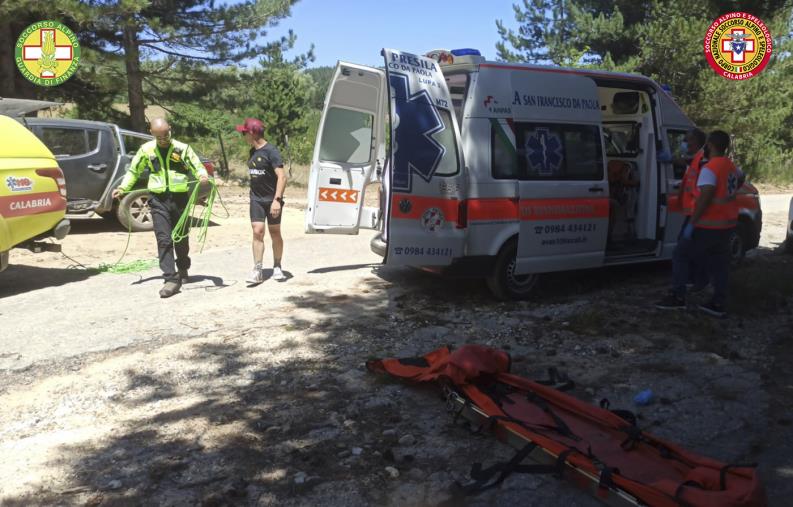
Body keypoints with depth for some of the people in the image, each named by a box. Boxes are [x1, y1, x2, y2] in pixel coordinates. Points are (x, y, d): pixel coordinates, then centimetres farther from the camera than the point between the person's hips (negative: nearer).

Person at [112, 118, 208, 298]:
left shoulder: (182, 148, 0)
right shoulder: (146, 149, 6)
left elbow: (197, 166, -1)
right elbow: (133, 171, 17)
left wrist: (203, 175, -24)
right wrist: (123, 188, 5)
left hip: (179, 198, 0)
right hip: (158, 200, 0)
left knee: (181, 238, 13)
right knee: (163, 239, -9)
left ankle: (183, 270, 36)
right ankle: (171, 279, -10)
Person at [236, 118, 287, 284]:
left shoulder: (271, 151, -14)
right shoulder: (253, 151, 9)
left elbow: (282, 177, -20)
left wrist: (277, 200, -27)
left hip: (272, 200, -5)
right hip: (256, 199, 5)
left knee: (275, 233, 7)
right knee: (258, 232, -5)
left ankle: (277, 267, 20)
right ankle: (257, 271, -5)